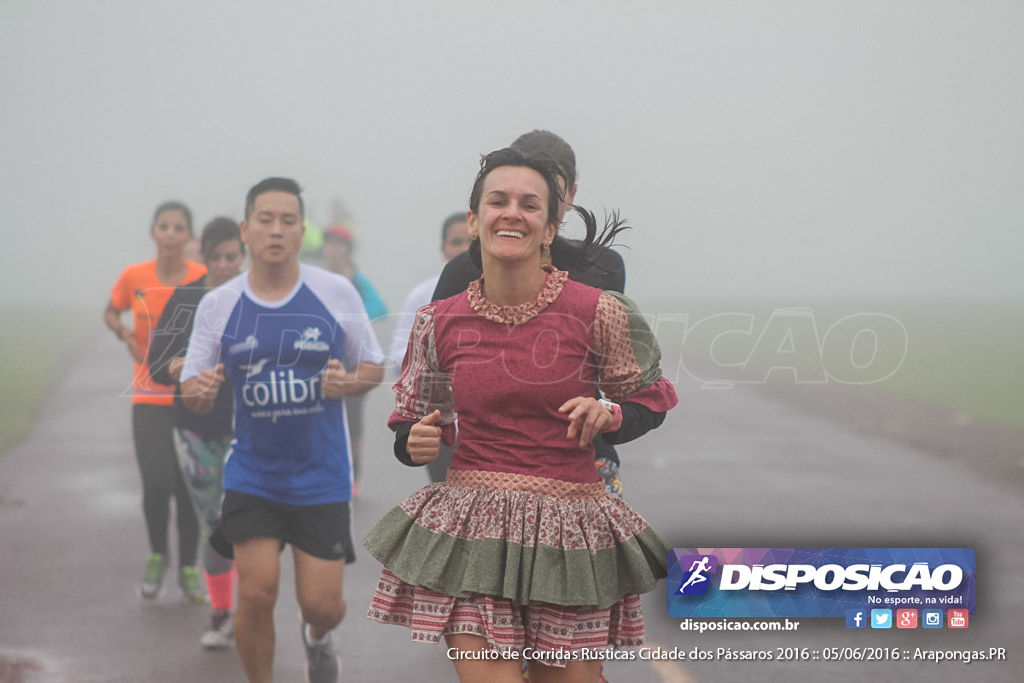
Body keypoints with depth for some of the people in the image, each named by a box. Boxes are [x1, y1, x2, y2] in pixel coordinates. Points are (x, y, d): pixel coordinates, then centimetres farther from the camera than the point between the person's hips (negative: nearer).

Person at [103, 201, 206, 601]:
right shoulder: (134, 278, -3)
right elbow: (111, 313, 15)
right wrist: (124, 334, -5)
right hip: (150, 397, 0)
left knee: (189, 487, 3)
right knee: (157, 484, -12)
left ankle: (188, 568, 21)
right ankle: (157, 556, 15)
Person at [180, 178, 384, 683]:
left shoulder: (336, 292, -4)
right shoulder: (217, 304, -1)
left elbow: (374, 367, 6)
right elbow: (193, 391, 4)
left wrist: (347, 382, -17)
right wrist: (199, 390, -20)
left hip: (322, 476, 0)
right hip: (252, 476, 0)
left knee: (321, 603, 1)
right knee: (256, 594, -9)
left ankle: (317, 638, 39)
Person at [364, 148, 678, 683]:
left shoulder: (597, 312, -3)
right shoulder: (439, 322, 2)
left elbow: (650, 399, 9)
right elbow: (410, 419, 17)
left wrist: (608, 416, -11)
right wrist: (415, 444, -5)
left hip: (572, 534, 0)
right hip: (471, 532, 0)